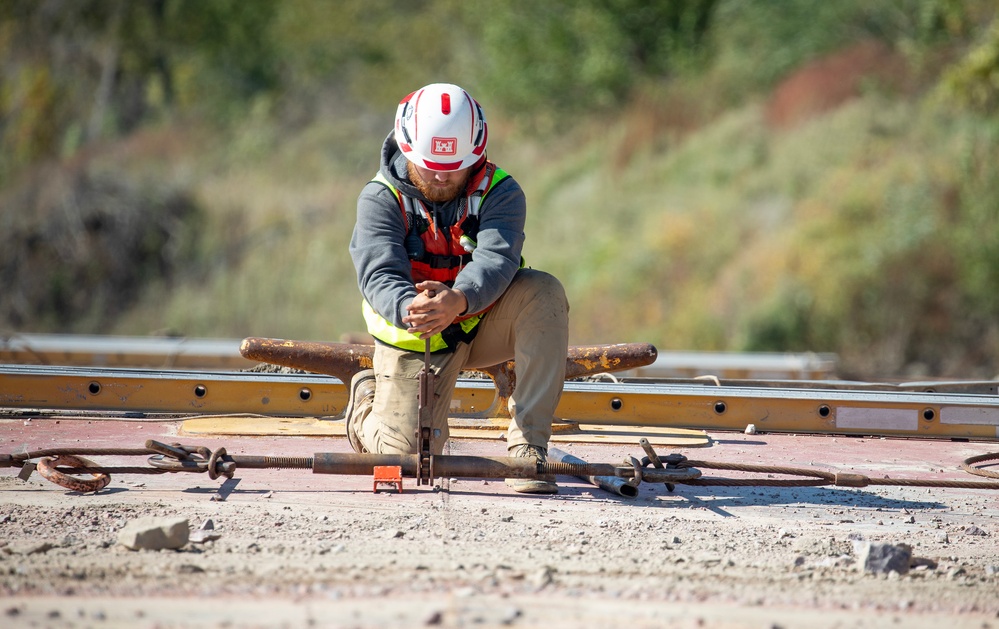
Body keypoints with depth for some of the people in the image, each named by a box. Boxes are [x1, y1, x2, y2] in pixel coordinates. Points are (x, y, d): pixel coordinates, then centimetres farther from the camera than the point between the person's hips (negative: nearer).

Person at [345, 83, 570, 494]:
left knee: (543, 293, -28)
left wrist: (458, 299, -55)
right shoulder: (380, 199, -14)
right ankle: (369, 397, 26)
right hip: (412, 338, -1)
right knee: (409, 453, -13)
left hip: (481, 324, 1)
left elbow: (497, 258, -32)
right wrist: (408, 309, -52)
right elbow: (380, 274, -28)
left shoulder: (500, 192, -14)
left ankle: (527, 443, -26)